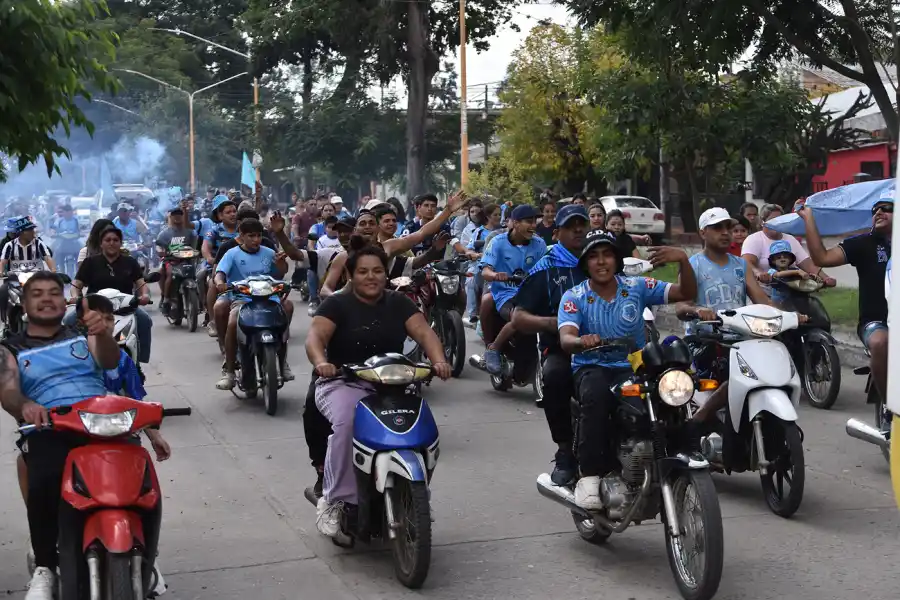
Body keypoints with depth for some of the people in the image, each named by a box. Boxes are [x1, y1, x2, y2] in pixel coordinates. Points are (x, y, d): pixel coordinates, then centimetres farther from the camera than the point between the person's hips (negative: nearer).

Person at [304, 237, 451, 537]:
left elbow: (424, 332, -2)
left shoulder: (398, 303, 11)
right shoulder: (337, 304, 1)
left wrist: (438, 360, -23)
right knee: (347, 424, -34)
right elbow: (315, 337, -14)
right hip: (343, 384, -3)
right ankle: (334, 501, -24)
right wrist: (321, 362, -37)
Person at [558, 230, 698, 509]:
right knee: (597, 396, -39)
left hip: (634, 368, 2)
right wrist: (582, 341, -41)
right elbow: (565, 338, -16)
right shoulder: (574, 297, 0)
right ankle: (589, 476, -34)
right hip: (592, 368, -2)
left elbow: (687, 293, 0)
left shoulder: (637, 287, 5)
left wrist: (683, 260, -19)